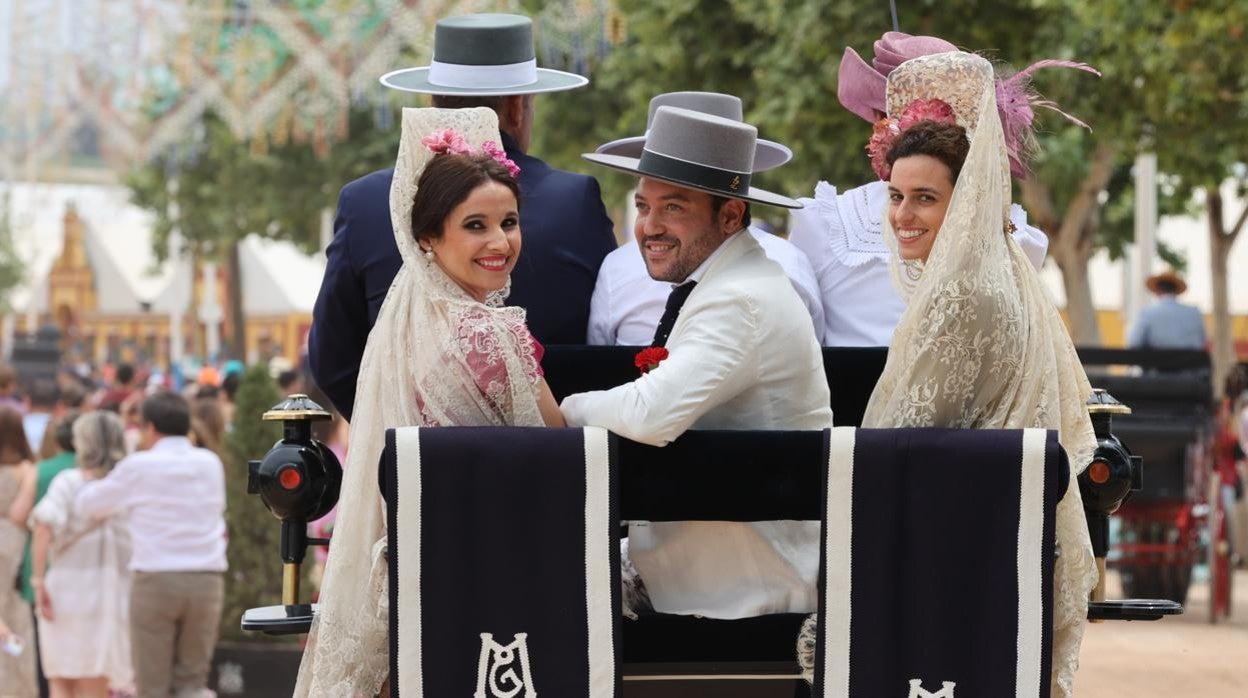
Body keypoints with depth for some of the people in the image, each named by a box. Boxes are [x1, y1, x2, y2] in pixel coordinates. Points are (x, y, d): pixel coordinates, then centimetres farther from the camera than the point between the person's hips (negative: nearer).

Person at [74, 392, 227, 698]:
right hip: (207, 578, 3)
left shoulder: (139, 467, -3)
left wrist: (90, 480, 32)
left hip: (155, 579, -3)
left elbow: (87, 505, 8)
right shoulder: (210, 463, 7)